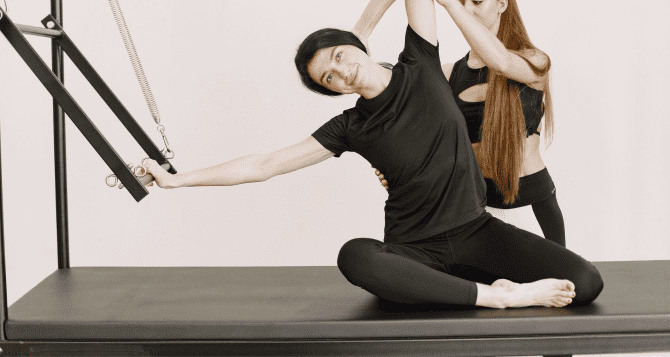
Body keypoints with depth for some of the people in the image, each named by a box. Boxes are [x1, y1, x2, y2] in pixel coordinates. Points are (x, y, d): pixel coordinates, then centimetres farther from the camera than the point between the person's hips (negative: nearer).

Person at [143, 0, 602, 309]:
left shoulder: (421, 66, 0)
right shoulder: (351, 128, -3)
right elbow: (265, 165, -4)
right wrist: (178, 179, -6)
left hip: (476, 230, 1)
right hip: (416, 250, -1)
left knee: (585, 282, -22)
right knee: (354, 256, -40)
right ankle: (501, 297, -30)